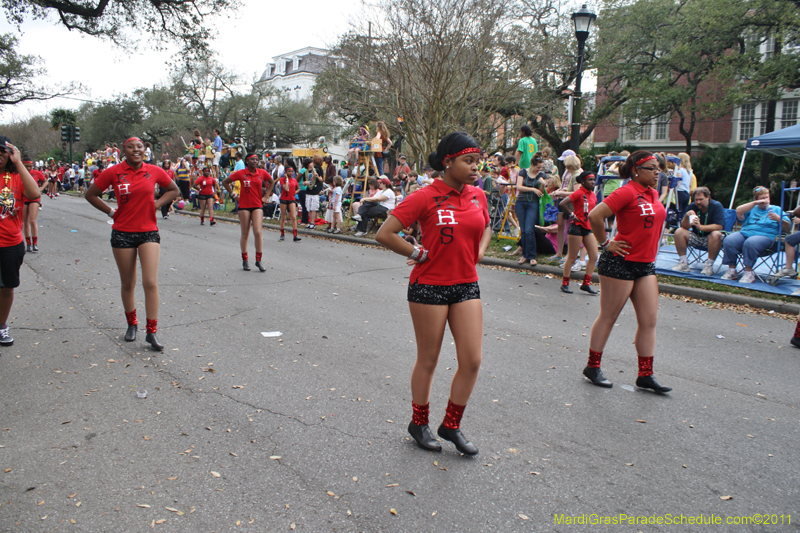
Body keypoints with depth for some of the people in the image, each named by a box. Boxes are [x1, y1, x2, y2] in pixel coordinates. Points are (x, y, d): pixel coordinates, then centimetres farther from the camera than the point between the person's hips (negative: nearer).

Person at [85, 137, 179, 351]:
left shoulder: (154, 171, 0)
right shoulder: (113, 172, -3)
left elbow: (174, 190, 16)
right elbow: (91, 194, 8)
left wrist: (156, 204, 3)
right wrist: (111, 211, 0)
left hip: (148, 232, 0)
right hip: (123, 233, 0)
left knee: (151, 282, -9)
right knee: (128, 284, 11)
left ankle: (151, 332, -1)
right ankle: (131, 324, 32)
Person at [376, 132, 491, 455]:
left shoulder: (478, 196, 4)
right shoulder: (426, 197, -13)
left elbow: (486, 228, 25)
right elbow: (384, 234, -15)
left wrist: (478, 253, 7)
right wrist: (419, 254, -10)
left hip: (466, 286, 5)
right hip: (429, 287, -5)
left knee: (472, 361, 3)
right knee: (428, 360, 9)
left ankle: (451, 425, 24)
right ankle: (419, 423, 31)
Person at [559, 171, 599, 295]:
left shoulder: (593, 195, 10)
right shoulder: (579, 193, -12)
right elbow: (562, 203, -22)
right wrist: (572, 215, -15)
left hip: (588, 228, 8)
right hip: (577, 227, -8)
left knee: (594, 256, 3)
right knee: (572, 257, 0)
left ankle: (586, 284, 10)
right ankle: (565, 283, 11)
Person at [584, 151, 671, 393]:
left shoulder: (653, 193, 11)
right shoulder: (627, 193, -14)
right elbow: (595, 216, -22)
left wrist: (649, 251, 19)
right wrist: (606, 243, -14)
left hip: (646, 264, 8)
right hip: (621, 263, -8)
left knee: (649, 320, 6)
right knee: (608, 317, 3)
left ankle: (645, 374, 15)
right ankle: (593, 366, 17)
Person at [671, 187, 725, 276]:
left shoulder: (716, 206, -12)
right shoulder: (692, 206, -2)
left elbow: (719, 226, -22)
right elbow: (685, 227, -6)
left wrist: (701, 227, -34)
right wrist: (686, 217, -27)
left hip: (710, 239, -4)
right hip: (696, 237, 4)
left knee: (716, 234, -35)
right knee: (679, 232, -16)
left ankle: (709, 265, -24)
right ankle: (683, 263, -12)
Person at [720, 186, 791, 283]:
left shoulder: (776, 210, 21)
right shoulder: (751, 209, 27)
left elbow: (788, 228, 11)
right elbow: (738, 211, 3)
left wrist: (778, 219, -7)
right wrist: (755, 203, -1)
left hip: (765, 236, -3)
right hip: (744, 233, 3)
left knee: (750, 243, -39)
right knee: (728, 241, -29)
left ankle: (749, 272, -28)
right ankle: (732, 270, -20)